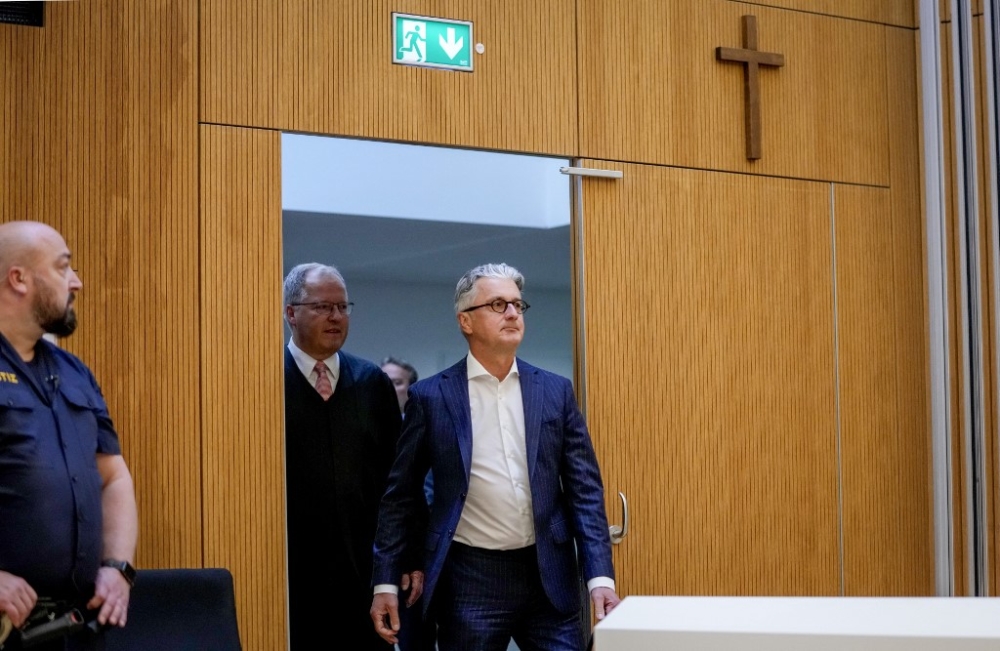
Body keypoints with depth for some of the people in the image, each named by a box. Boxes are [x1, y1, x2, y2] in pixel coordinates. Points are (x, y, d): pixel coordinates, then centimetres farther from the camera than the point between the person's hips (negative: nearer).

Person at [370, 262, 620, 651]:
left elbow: (584, 490, 5)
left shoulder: (555, 392, 7)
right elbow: (400, 496, 4)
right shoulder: (430, 397, 1)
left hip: (548, 576, 2)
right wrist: (385, 583, 0)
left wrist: (600, 577, -5)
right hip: (469, 580, -2)